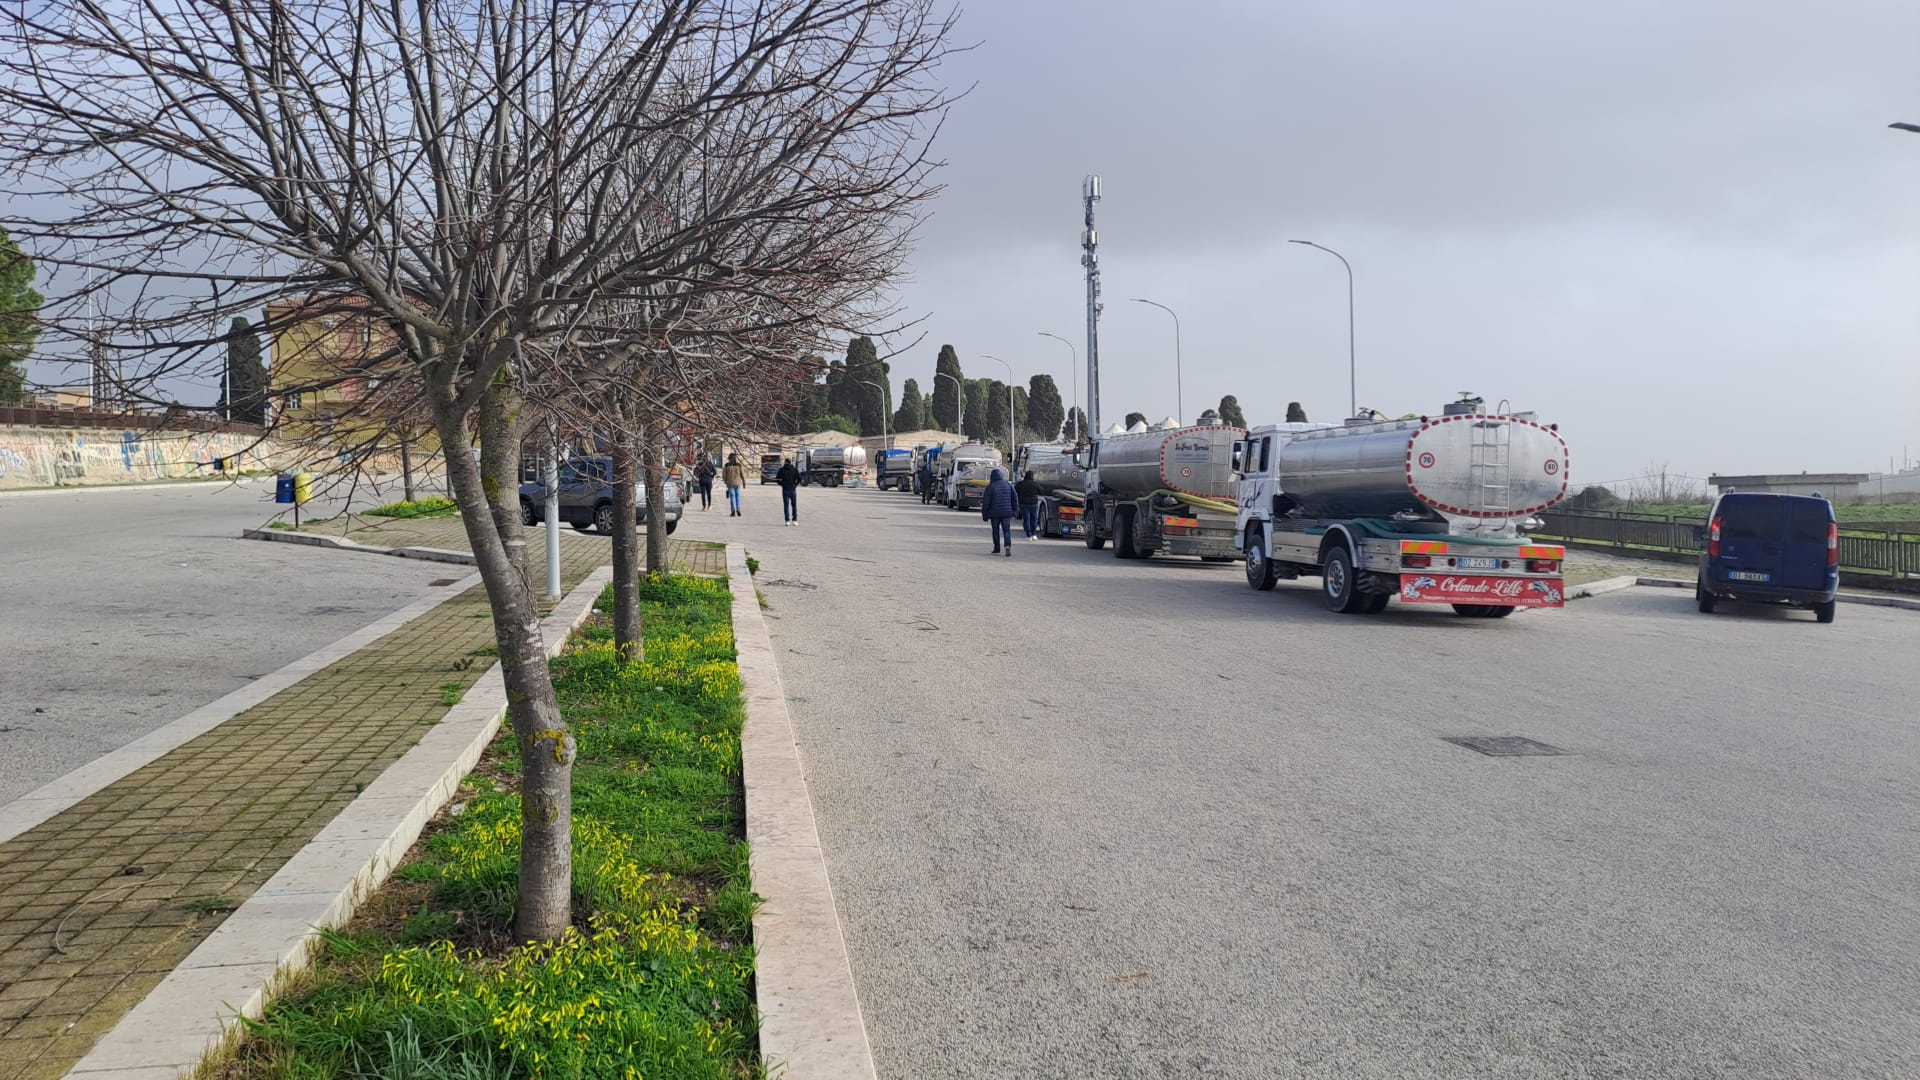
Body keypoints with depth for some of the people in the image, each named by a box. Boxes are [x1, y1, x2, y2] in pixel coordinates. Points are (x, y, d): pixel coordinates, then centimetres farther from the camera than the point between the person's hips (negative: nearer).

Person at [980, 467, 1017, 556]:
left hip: (994, 513, -2)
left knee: (995, 531, 11)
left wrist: (984, 515, 2)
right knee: (1006, 530, 3)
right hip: (1006, 512, 2)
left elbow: (986, 502, -6)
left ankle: (997, 549, 16)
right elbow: (1015, 499, 7)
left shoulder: (990, 487, -6)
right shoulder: (1008, 485, 4)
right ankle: (1008, 545, -19)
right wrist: (1015, 510, 15)